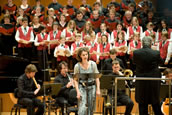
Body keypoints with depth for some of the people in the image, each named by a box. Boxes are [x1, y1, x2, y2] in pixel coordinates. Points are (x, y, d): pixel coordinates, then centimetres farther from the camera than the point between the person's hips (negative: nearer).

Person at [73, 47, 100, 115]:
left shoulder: (93, 64, -1)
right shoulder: (77, 66, -6)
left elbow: (97, 77, 4)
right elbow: (75, 80, -2)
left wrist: (98, 89, -2)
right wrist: (78, 91, -10)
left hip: (92, 87, 2)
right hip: (82, 87, -2)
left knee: (90, 108, 6)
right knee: (82, 108, -14)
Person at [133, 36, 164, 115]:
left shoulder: (136, 53, -10)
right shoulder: (156, 53, -13)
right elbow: (161, 62, 5)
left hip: (141, 83, 0)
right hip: (153, 82, 0)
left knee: (142, 103, 8)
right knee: (155, 103, 15)